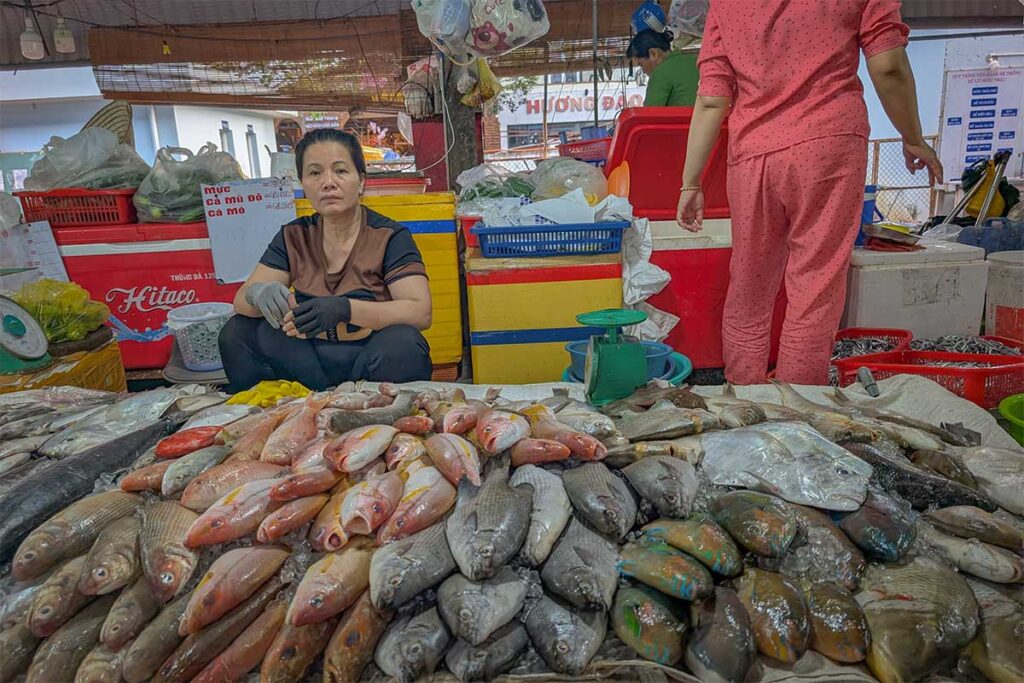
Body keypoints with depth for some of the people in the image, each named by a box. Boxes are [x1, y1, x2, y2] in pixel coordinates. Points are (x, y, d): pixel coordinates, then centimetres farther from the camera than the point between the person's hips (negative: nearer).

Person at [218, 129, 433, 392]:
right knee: (237, 331, -12)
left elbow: (421, 312, -18)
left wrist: (344, 309, -33)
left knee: (402, 343, -34)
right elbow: (240, 302, 5)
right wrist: (257, 294, -22)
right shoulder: (293, 237, 7)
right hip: (309, 358, 4)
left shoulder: (390, 237, -6)